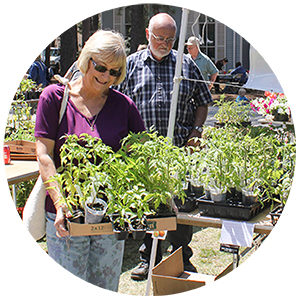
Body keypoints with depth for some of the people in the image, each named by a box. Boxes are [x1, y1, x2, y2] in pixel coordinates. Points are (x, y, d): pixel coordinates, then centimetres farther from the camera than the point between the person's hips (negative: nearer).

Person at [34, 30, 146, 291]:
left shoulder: (123, 105, 3)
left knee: (106, 289, 12)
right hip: (67, 216, -2)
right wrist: (60, 204, -20)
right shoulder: (55, 97, -3)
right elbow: (44, 156, -7)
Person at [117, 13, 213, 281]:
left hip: (180, 148, 0)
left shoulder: (186, 64, 7)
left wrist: (196, 131, 0)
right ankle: (149, 258, 23)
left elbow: (202, 101, 14)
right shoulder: (131, 64, 6)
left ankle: (182, 257, 22)